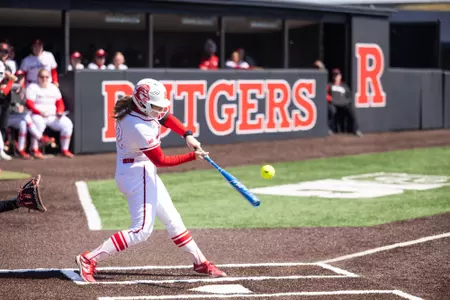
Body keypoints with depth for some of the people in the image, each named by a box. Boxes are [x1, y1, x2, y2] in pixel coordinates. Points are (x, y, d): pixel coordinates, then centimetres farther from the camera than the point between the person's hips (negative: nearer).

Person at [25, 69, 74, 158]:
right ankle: (34, 149, -23)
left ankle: (64, 150, -8)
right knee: (39, 123, -39)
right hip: (37, 115, -5)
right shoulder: (32, 87, 1)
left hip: (53, 116, 5)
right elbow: (29, 104, -10)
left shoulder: (53, 88, 17)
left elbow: (60, 103, 17)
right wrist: (40, 112, -23)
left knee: (67, 124, -17)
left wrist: (60, 111, -4)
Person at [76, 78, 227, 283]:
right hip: (138, 174, -10)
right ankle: (89, 259, -9)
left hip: (144, 173, 10)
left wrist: (188, 135, -6)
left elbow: (166, 118, 9)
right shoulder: (140, 128, -29)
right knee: (142, 230, -11)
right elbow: (161, 161, -19)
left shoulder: (131, 107, -3)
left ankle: (200, 262, 26)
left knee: (172, 220, 16)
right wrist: (193, 156, -15)